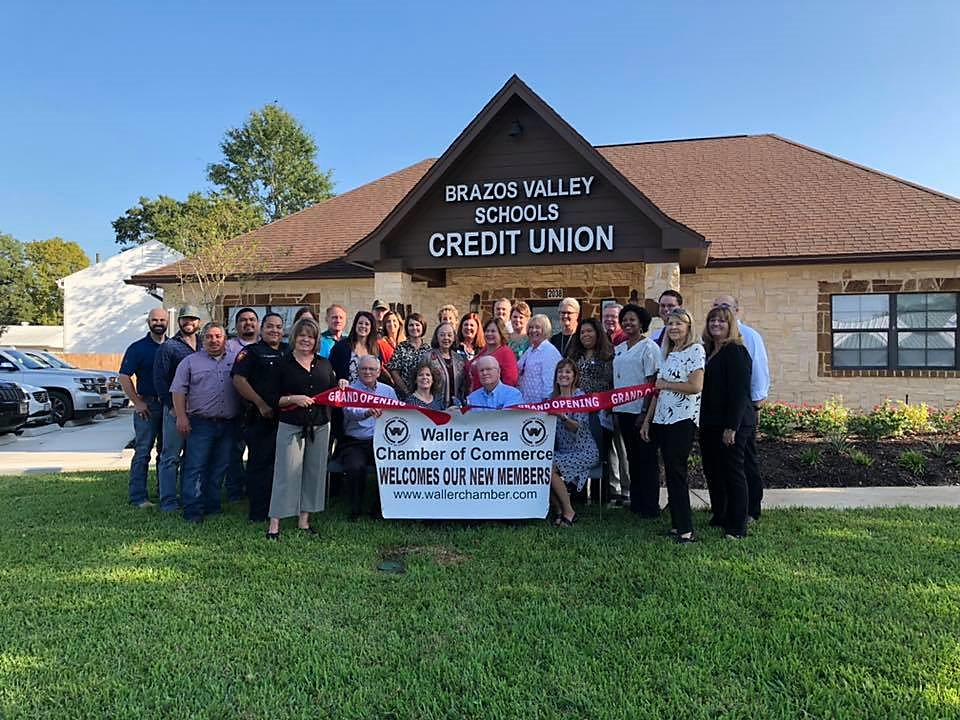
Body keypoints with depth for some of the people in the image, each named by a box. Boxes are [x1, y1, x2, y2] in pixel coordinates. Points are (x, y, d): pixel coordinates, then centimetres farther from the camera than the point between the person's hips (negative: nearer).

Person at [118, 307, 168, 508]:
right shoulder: (138, 348, -3)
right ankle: (138, 496, 1)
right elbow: (124, 377, -6)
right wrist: (137, 403, -11)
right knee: (143, 452, -3)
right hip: (147, 405, -4)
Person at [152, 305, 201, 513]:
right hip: (175, 409, -5)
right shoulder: (168, 347, 0)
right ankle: (168, 501, 4)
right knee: (171, 456, -2)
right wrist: (172, 406, -12)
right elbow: (159, 379, -5)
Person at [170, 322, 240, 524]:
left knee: (219, 468, 10)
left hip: (228, 425, 3)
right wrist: (181, 416, -7)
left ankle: (212, 505, 21)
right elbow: (178, 391, 1)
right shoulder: (191, 361, 5)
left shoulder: (236, 360, 12)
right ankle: (193, 510, 0)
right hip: (201, 424, -3)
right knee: (195, 467, -4)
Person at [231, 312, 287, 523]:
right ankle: (258, 513, 7)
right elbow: (238, 380, -10)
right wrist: (262, 405, -14)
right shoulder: (251, 352, 1)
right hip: (261, 418, -5)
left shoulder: (289, 352, 15)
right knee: (259, 462, 0)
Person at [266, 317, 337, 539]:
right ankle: (274, 524, 2)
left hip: (320, 426, 4)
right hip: (291, 426, -4)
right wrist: (293, 399, -17)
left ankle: (304, 521, 19)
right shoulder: (284, 363, 1)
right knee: (286, 473, -5)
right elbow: (274, 399, -2)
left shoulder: (324, 364, 12)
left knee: (314, 472, 8)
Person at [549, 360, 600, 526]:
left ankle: (568, 512, -11)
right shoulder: (555, 397, 10)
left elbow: (579, 427, -22)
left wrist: (563, 417, -38)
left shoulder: (580, 396, -9)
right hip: (562, 451, 6)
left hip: (584, 452, -6)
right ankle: (559, 511, -7)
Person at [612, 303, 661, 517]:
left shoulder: (649, 347, -6)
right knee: (632, 457, 13)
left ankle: (650, 505, 8)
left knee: (646, 458, 0)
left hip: (640, 410, -7)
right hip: (623, 410, 7)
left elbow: (652, 382, -11)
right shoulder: (619, 349, 14)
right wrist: (614, 410, 12)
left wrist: (645, 411, -17)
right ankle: (635, 502, 22)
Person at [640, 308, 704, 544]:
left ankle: (686, 530, -6)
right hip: (662, 419, 8)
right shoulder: (667, 353, 17)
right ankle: (676, 525, 17)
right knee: (670, 473, 9)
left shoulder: (695, 350, -5)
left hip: (683, 419, -8)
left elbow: (696, 386, -17)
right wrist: (647, 421, 16)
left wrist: (665, 384, -6)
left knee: (676, 472, -11)